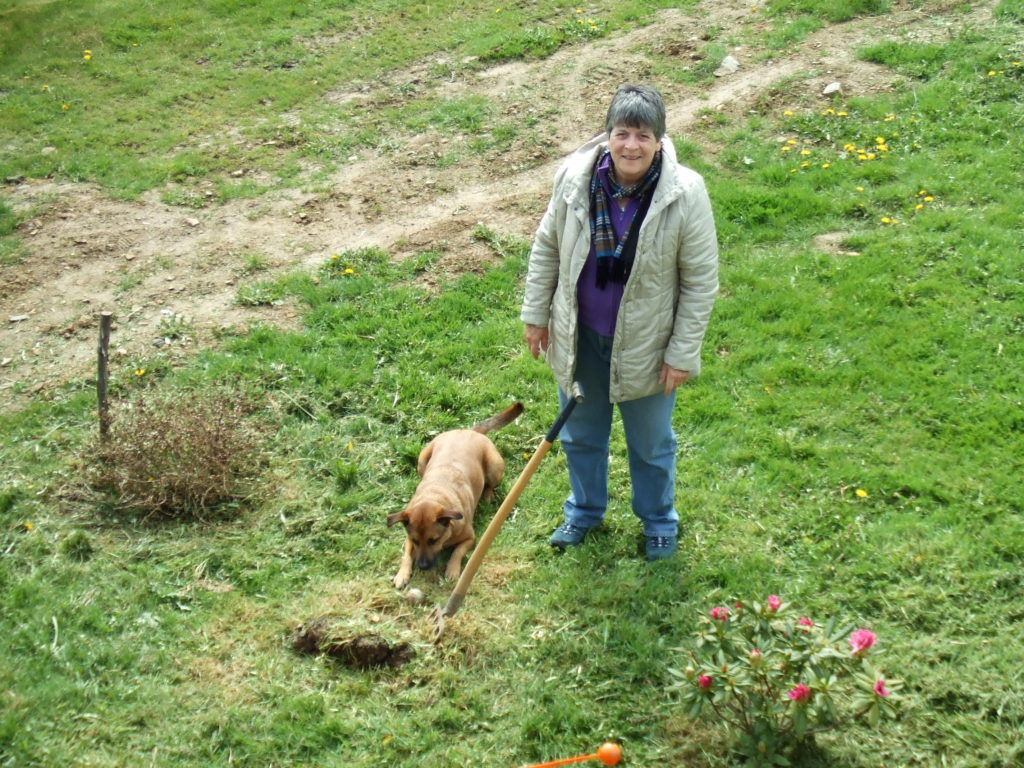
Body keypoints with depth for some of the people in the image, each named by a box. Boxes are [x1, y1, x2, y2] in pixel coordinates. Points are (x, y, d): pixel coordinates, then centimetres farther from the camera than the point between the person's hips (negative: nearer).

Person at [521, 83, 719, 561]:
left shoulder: (685, 194, -24)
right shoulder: (574, 177, -16)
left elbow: (701, 281, -14)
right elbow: (547, 248, 0)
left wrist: (683, 354, -12)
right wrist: (535, 314, 5)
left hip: (644, 344, -2)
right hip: (578, 337, 3)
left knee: (651, 443, 20)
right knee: (581, 433, 24)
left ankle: (658, 520, 47)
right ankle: (584, 510, 51)